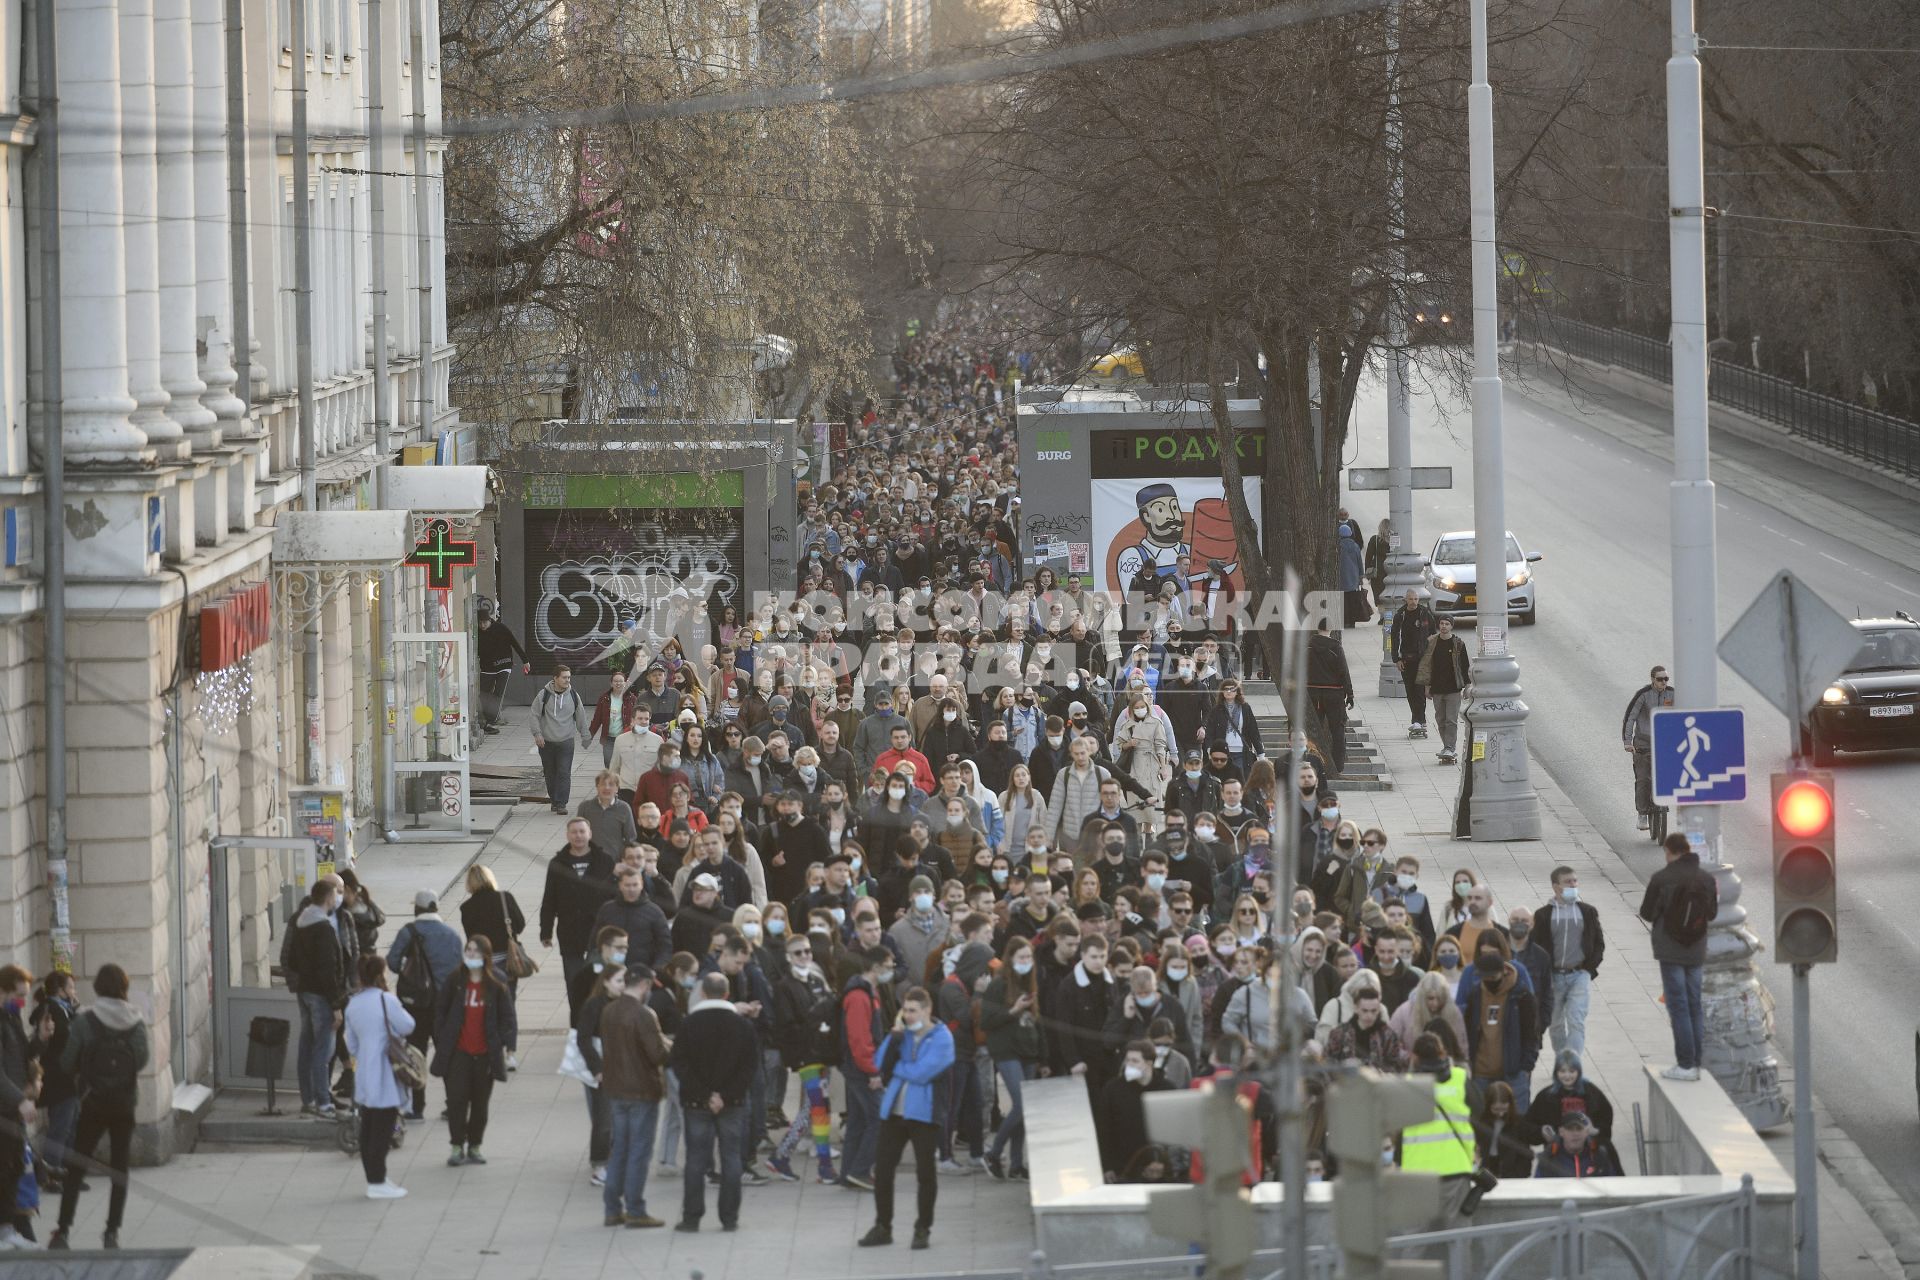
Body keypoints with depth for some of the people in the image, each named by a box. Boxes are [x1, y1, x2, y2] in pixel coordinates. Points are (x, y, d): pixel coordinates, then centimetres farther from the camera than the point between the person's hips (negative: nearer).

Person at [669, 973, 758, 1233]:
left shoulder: (689, 1024, -5)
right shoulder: (742, 1025, 0)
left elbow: (679, 1063, -8)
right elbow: (751, 1064, -3)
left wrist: (704, 1094, -8)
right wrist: (727, 1094, -8)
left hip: (696, 1103, -1)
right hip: (733, 1103, 1)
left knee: (696, 1159, 3)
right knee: (730, 1158, 5)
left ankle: (691, 1218, 3)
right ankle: (729, 1218, 4)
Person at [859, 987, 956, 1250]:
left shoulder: (941, 1038, -9)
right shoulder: (903, 1033, 8)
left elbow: (922, 1073, -19)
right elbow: (882, 1063, -1)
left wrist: (894, 1068, -6)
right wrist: (896, 1035, -10)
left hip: (924, 1113, -5)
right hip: (893, 1110, 5)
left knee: (925, 1172, 2)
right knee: (882, 1169, 5)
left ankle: (923, 1229, 13)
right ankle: (882, 1226, 17)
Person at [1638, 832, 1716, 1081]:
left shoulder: (1662, 878, -13)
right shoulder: (1706, 879, 1)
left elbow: (1647, 913, -8)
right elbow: (1712, 913, 10)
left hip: (1671, 951, -5)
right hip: (1697, 952, 5)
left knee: (1678, 1006, -2)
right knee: (1696, 1006, 12)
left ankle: (1686, 1063, -6)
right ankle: (1698, 1062, 14)